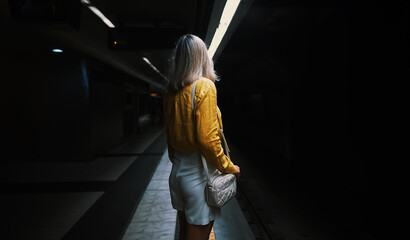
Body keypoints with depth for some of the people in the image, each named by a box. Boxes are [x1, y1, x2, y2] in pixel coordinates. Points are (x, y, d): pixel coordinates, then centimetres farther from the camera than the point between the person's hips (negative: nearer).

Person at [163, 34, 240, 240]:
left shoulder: (170, 92, 5)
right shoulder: (204, 86, -16)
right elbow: (207, 138, -22)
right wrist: (229, 168, -9)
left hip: (177, 171, 7)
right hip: (198, 174, -7)